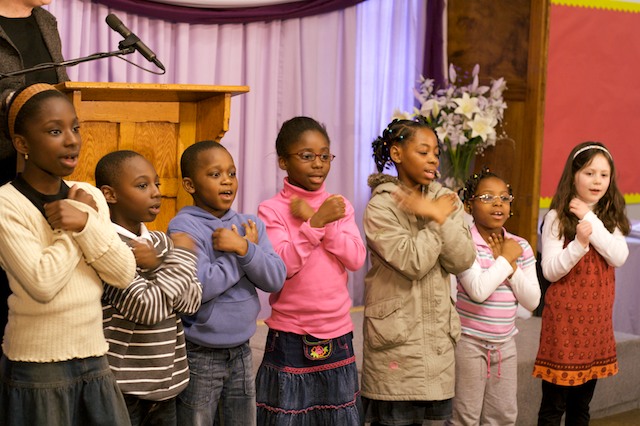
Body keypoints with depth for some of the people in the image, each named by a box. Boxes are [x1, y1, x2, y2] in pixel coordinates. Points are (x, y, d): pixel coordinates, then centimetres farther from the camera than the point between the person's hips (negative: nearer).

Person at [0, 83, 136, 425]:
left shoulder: (89, 195, 6)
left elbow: (124, 274, -2)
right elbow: (43, 284, -22)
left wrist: (84, 222, -15)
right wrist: (76, 221, -11)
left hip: (94, 359, 5)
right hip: (37, 368, -5)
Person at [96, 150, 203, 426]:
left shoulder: (161, 241, 9)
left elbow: (192, 301, 1)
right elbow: (146, 308, -21)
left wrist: (158, 264, -15)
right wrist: (182, 255, -10)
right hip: (121, 386, -7)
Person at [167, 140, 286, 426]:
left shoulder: (250, 225, 4)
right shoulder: (184, 226, -13)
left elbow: (275, 279, -4)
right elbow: (201, 286, -24)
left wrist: (244, 249, -21)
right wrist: (248, 249, -14)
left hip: (241, 351, 6)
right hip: (199, 356, -5)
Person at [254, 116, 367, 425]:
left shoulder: (339, 206, 6)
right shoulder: (271, 210, -7)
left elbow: (356, 259, -7)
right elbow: (283, 266, -18)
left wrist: (313, 218, -13)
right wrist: (317, 221, -23)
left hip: (338, 335, 4)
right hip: (290, 338, -4)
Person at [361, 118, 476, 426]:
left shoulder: (446, 201, 8)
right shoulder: (381, 207, -7)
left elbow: (462, 261, -4)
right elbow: (412, 262, -18)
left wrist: (439, 218, -14)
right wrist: (438, 220, -10)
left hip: (439, 336, 5)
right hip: (396, 337, -5)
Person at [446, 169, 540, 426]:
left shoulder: (521, 247, 4)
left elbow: (532, 301, -1)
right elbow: (478, 290, -28)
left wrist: (510, 265, -12)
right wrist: (506, 258, -16)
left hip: (505, 343, 6)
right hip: (468, 342, -6)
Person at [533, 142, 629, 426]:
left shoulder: (610, 218, 7)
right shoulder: (557, 218, -8)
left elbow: (619, 257, -10)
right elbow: (550, 272, -13)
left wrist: (590, 219, -15)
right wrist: (579, 243, -28)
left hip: (598, 317, 5)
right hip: (565, 316, -5)